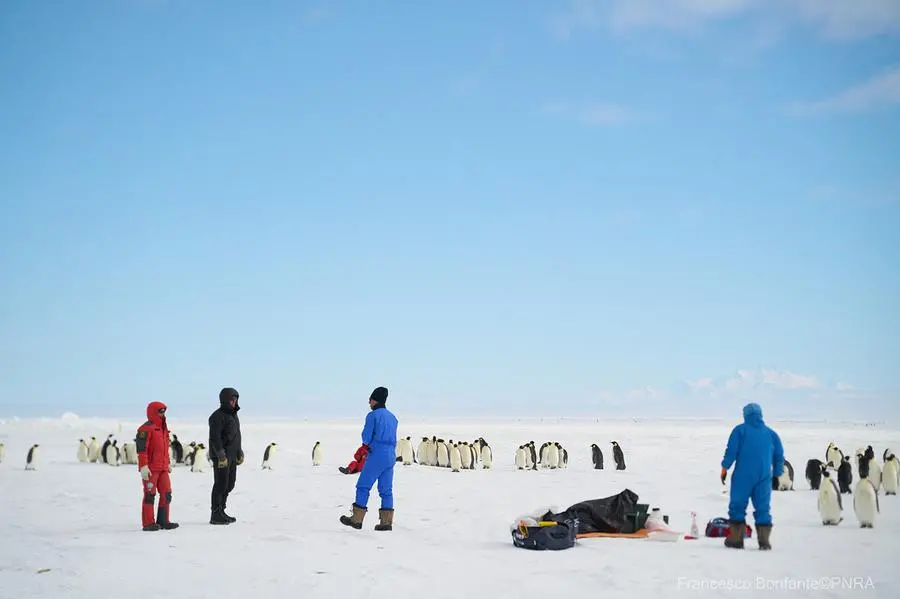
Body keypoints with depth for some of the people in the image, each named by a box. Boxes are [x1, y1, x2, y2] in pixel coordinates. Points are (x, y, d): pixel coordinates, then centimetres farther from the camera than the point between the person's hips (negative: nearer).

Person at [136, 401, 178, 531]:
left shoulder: (163, 429, 19)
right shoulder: (146, 429, -10)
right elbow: (141, 449, -17)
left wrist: (168, 463, 25)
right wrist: (143, 466, -22)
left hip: (162, 468, 9)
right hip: (150, 469, -9)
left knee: (166, 494, 8)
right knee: (150, 495, -3)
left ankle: (163, 521, 16)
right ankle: (148, 523, 3)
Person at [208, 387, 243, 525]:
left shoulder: (233, 415, 17)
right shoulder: (218, 416, -12)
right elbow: (215, 438, -19)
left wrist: (239, 453, 23)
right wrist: (221, 455, -23)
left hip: (232, 456, 9)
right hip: (221, 457, -9)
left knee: (229, 484, 13)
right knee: (221, 485, -6)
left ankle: (220, 512, 23)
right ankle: (216, 515, 0)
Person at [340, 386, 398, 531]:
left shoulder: (372, 415, -5)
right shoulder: (392, 417, 17)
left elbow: (366, 437, -7)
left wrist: (366, 445, 15)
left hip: (376, 455, -7)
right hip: (391, 456, 7)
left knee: (363, 486, 0)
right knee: (386, 489, 6)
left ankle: (357, 519, 1)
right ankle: (386, 522, 2)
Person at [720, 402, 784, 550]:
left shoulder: (740, 430, 0)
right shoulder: (771, 434, 12)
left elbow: (731, 451, -6)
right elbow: (779, 456, 13)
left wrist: (724, 468, 0)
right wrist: (777, 474, 19)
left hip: (743, 476, -3)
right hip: (764, 477, 3)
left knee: (737, 506, 3)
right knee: (763, 508, 6)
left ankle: (736, 539, 2)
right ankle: (764, 541, 1)